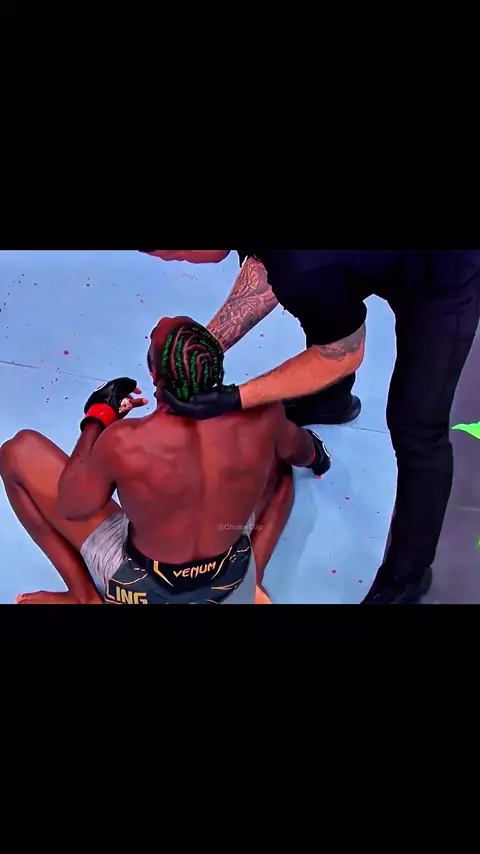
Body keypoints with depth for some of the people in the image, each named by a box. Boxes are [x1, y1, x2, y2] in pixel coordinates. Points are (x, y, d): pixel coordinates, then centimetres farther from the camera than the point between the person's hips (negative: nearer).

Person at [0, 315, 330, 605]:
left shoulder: (123, 442, -33)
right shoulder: (263, 417, -24)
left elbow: (69, 507, -12)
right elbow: (300, 453, 2)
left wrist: (97, 416, -3)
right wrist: (314, 453, 27)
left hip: (140, 589, -2)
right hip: (232, 584, 3)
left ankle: (84, 596, 12)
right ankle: (253, 583, 13)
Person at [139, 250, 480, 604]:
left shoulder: (307, 267, -42)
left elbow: (342, 357, -23)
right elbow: (263, 267, -4)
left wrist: (234, 399, -25)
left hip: (443, 277, -8)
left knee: (415, 430, -5)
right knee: (319, 308, 29)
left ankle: (406, 574, 17)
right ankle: (331, 399, 60)